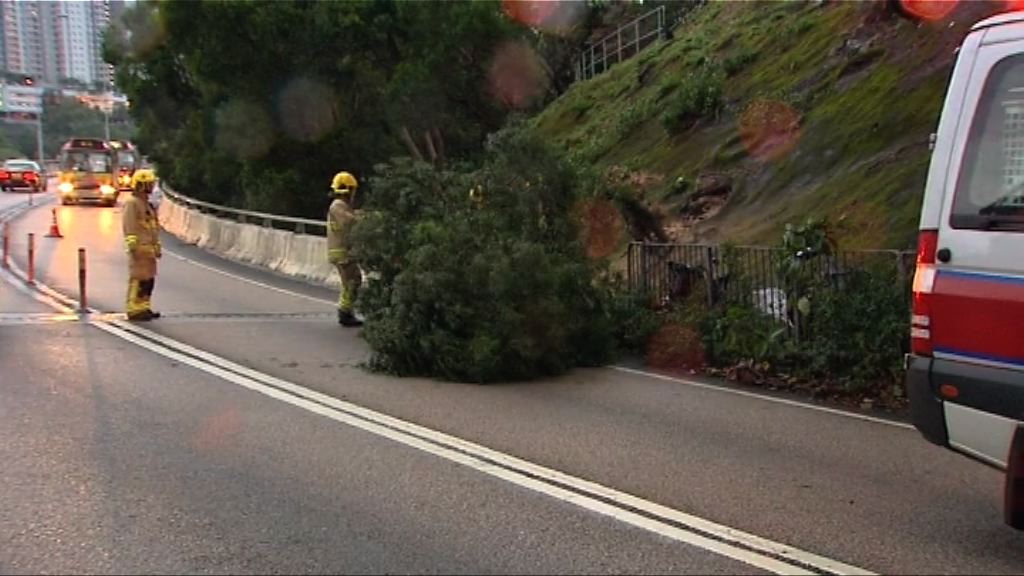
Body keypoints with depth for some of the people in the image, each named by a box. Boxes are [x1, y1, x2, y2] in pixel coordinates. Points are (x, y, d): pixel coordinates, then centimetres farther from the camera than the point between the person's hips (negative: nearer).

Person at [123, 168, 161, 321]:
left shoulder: (148, 204, 20)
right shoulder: (132, 203, -9)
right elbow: (129, 227, -15)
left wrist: (157, 246, 22)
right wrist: (133, 247, -20)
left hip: (150, 249, 9)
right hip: (140, 249, -9)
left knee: (149, 279, 11)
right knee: (138, 279, -8)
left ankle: (144, 308, 17)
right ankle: (134, 310, -5)